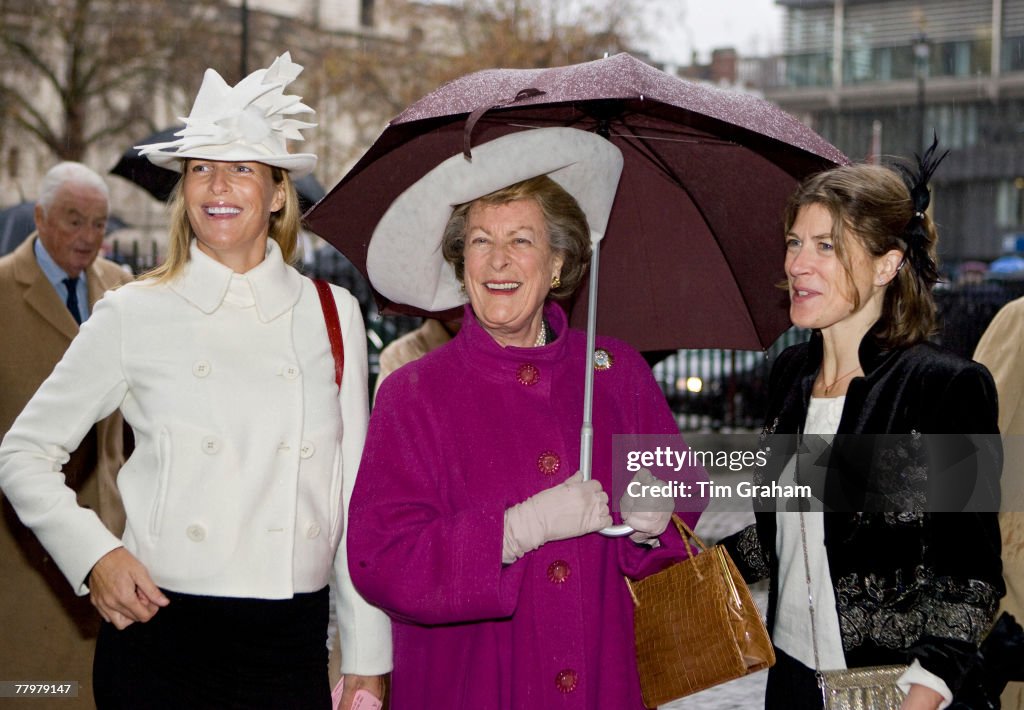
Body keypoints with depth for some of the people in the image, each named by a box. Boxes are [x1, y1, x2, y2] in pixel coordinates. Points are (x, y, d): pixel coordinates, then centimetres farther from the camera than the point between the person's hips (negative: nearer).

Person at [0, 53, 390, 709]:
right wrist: (94, 556, -7)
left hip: (292, 647, 1)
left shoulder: (333, 316, 6)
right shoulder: (133, 317, 1)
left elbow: (356, 494, 8)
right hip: (160, 636, -1)